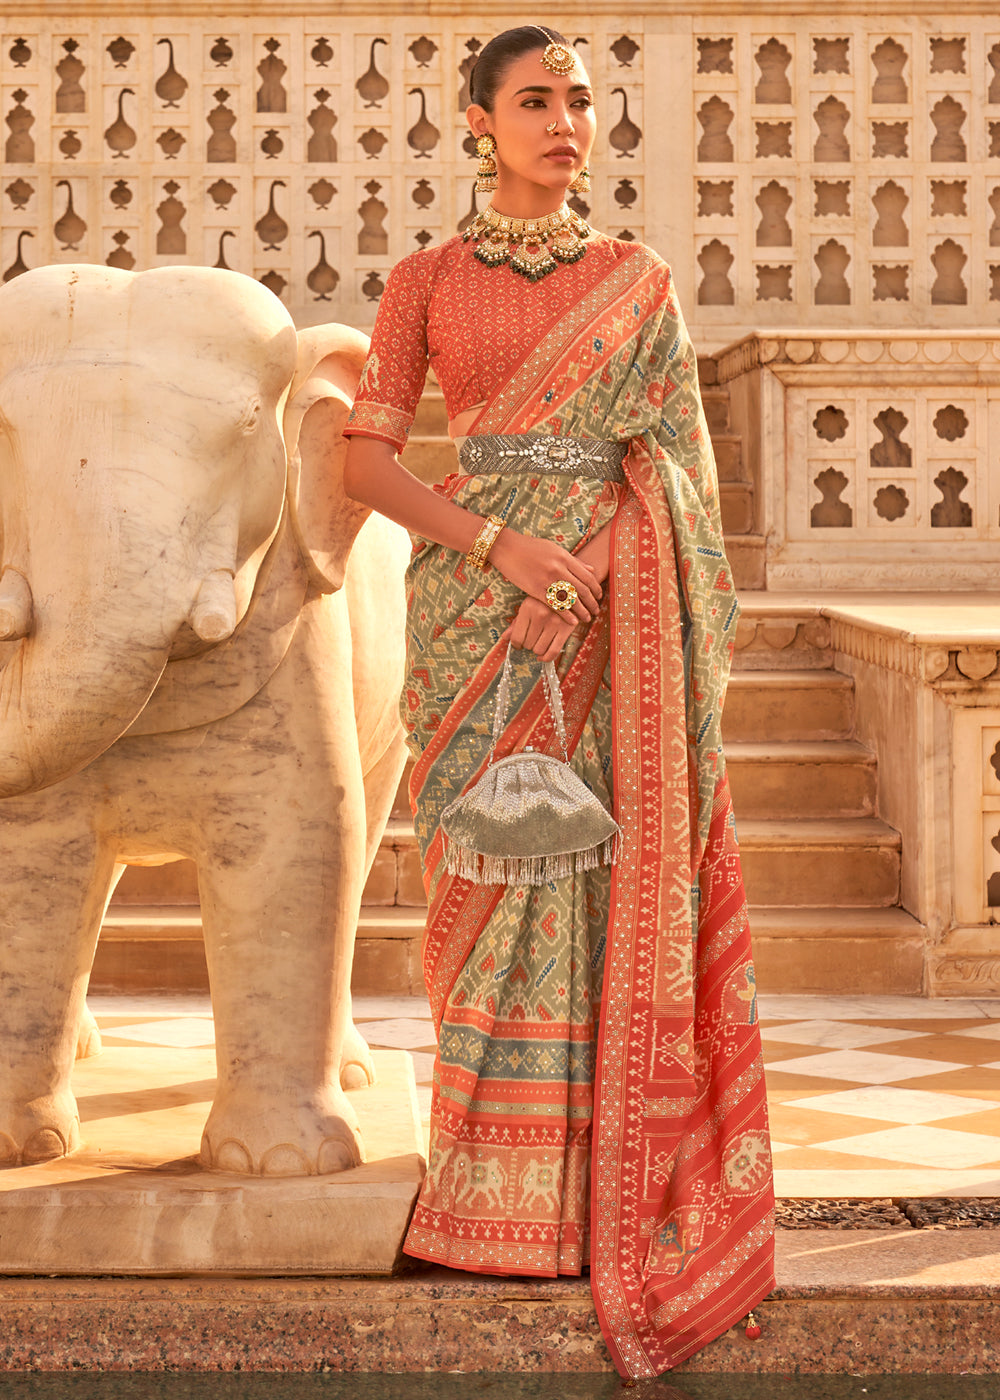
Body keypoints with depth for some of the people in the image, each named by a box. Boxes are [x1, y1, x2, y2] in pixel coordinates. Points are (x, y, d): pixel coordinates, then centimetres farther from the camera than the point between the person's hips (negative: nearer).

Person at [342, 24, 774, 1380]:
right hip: (478, 603, -1)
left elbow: (674, 469, 10)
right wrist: (500, 543, -14)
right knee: (500, 878, -2)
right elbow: (364, 457, 0)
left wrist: (681, 645, 1)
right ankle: (498, 1182, 8)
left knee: (610, 878, -3)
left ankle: (606, 1183, 5)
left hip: (612, 610, 1)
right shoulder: (425, 279, 7)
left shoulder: (640, 280, 11)